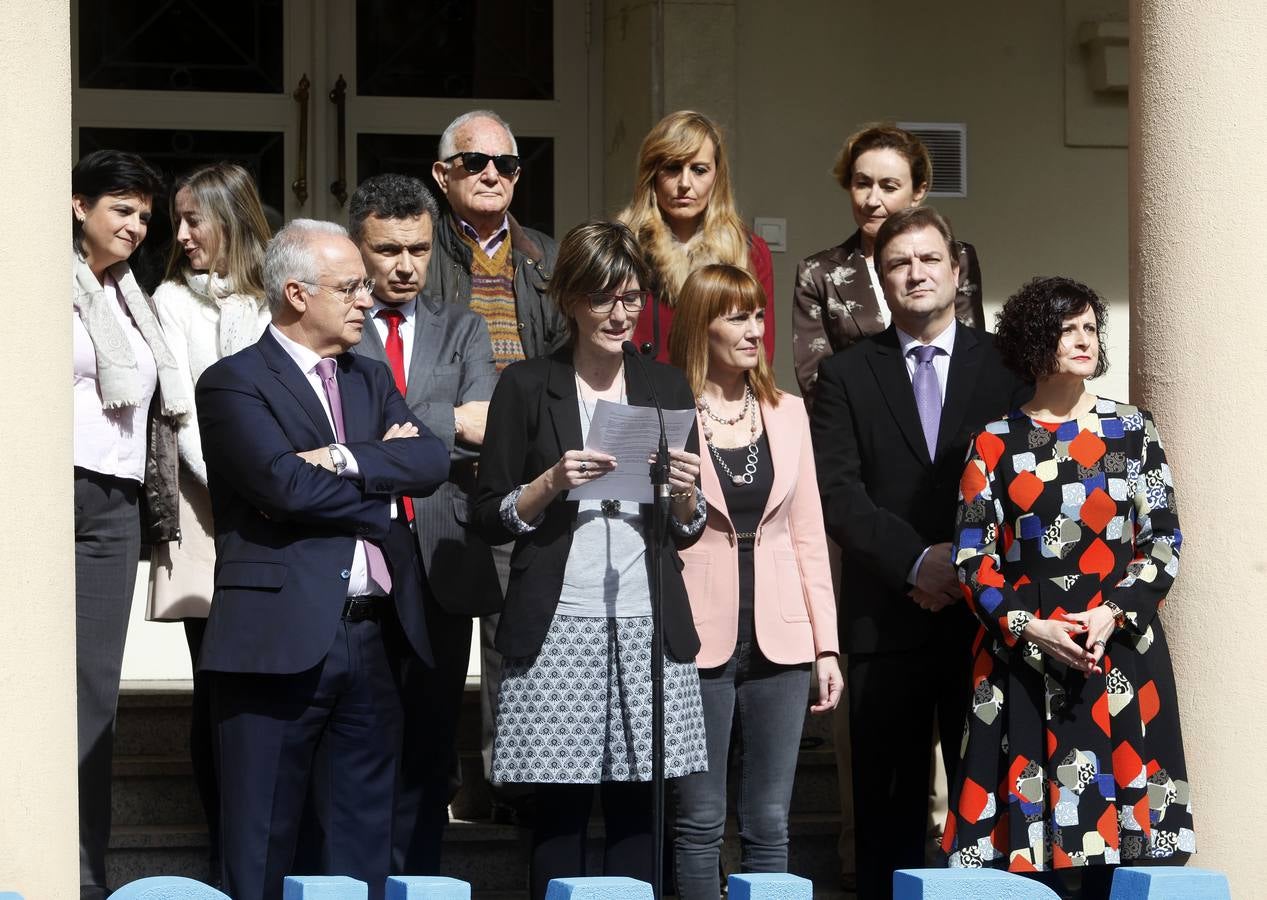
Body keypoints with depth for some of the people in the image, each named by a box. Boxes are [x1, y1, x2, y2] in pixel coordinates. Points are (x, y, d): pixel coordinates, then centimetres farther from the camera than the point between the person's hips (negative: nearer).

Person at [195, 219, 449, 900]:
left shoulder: (371, 381, 18)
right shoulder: (233, 384, -3)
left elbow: (432, 461, 2)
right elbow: (287, 484, -17)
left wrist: (344, 459, -12)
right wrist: (381, 468, -4)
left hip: (371, 639, 7)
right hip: (281, 639, -6)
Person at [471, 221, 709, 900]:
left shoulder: (665, 387, 14)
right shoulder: (526, 386, 5)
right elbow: (490, 519, 3)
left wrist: (685, 495, -4)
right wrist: (553, 483, -13)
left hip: (648, 626, 3)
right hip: (557, 631, -3)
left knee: (637, 809, 2)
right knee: (560, 810, -2)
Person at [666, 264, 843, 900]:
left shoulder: (787, 413, 11)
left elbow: (808, 533, 12)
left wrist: (826, 644, 9)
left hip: (778, 640, 4)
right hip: (699, 638, -4)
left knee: (768, 823, 6)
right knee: (701, 821, 1)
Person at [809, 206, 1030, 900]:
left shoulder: (1003, 367, 9)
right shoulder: (846, 375, 8)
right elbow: (835, 492, -2)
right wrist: (917, 561, -12)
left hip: (982, 614, 0)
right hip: (886, 621, 0)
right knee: (889, 799, 3)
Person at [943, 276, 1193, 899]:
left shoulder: (1132, 432, 8)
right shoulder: (996, 444, 7)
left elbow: (1165, 542, 5)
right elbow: (972, 556, 3)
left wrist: (1114, 615, -10)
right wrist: (1029, 626, -11)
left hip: (1119, 654, 0)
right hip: (1021, 660, 0)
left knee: (1111, 846, -4)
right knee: (1029, 836, -5)